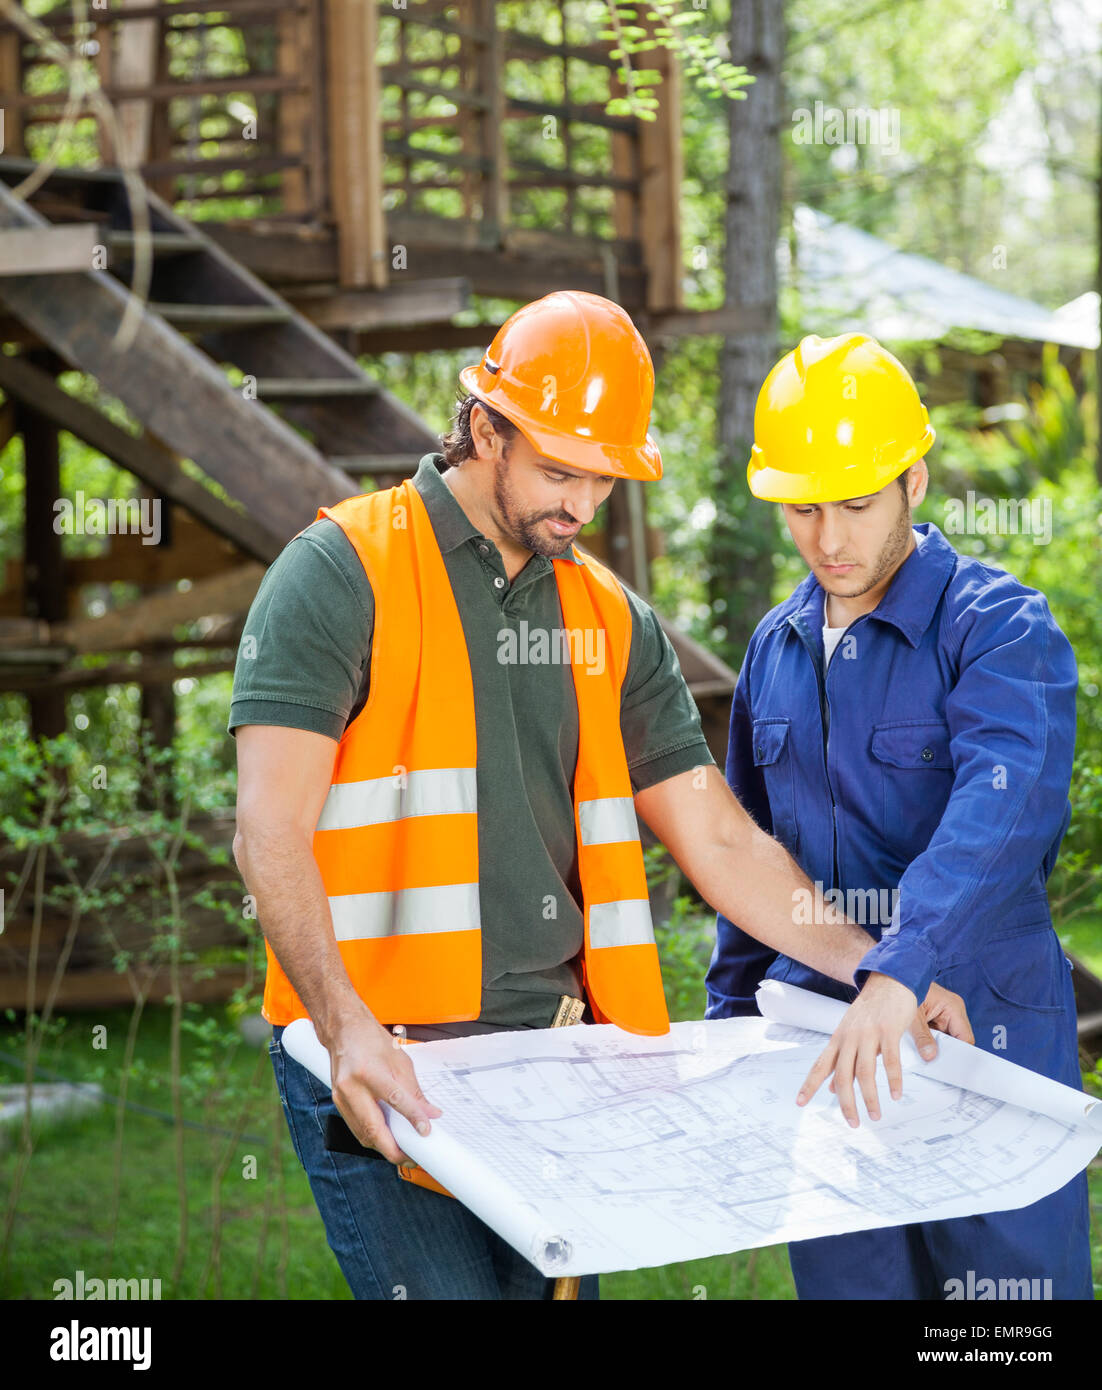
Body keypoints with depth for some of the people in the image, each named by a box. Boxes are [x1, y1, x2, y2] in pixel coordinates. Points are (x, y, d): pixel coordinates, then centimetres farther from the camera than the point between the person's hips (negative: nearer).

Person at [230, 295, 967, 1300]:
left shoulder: (611, 620, 15)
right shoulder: (343, 574, -3)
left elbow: (721, 843, 15)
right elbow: (272, 839, -11)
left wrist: (882, 972, 4)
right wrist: (345, 1027, -25)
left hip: (553, 1058, 5)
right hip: (381, 1063, -5)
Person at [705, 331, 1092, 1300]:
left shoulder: (1001, 629, -11)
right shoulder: (777, 648, 11)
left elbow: (1002, 815, -28)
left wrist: (897, 976, -41)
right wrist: (730, 1015, 14)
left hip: (984, 1046, -5)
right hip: (818, 1051, 5)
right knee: (843, 1280, 10)